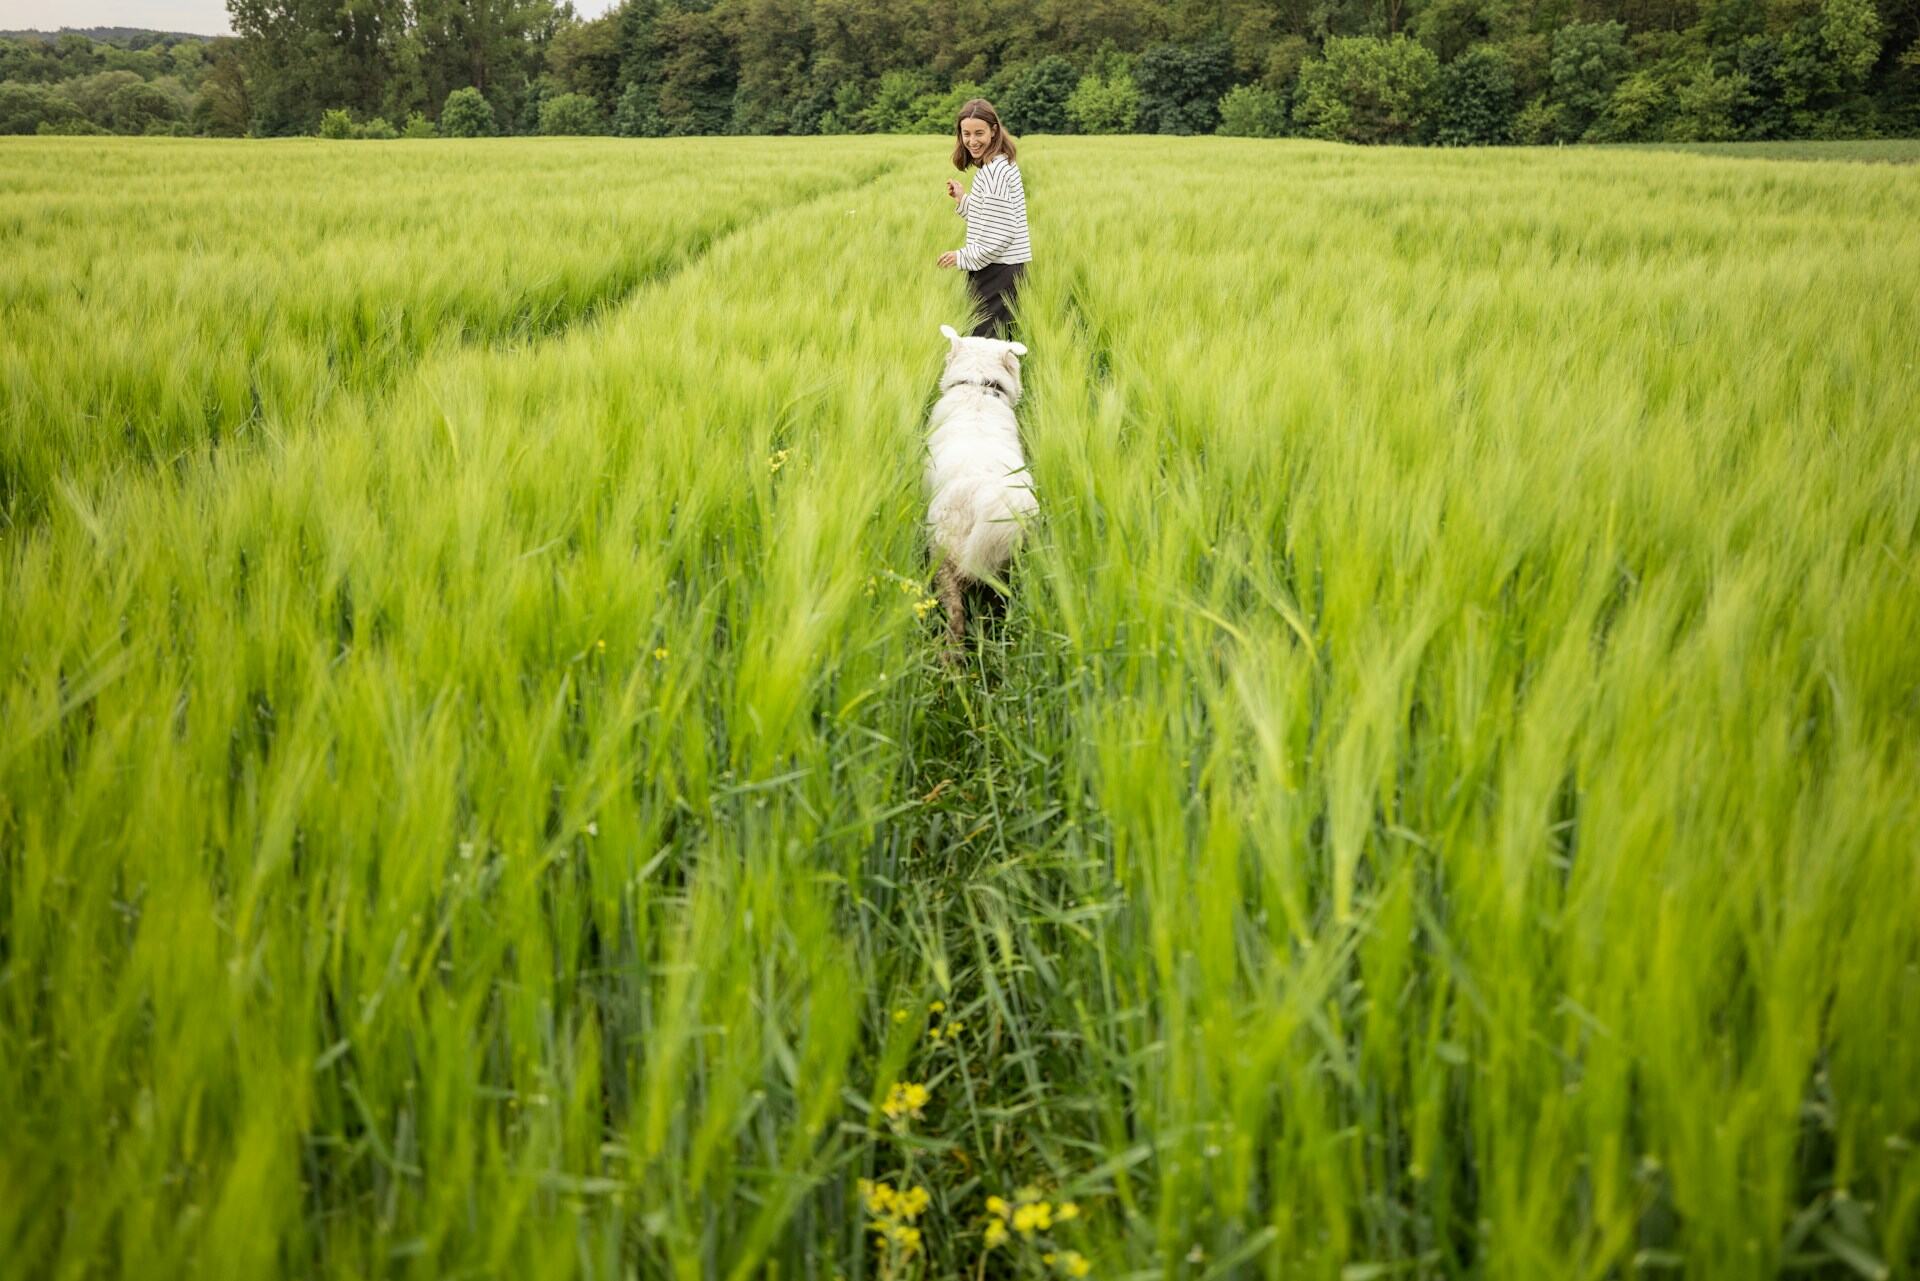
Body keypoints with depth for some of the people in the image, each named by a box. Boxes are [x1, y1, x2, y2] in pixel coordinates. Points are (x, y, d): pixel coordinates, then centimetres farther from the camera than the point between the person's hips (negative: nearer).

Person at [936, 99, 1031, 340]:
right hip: (1010, 268, 10)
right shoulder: (1005, 164, 12)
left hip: (996, 272, -10)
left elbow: (999, 237, -21)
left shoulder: (992, 172, -17)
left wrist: (962, 257, -11)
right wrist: (963, 199, 11)